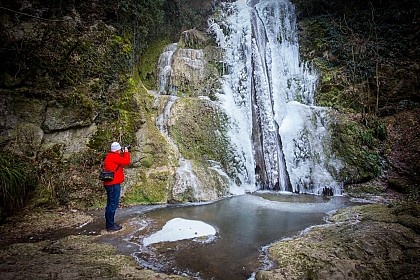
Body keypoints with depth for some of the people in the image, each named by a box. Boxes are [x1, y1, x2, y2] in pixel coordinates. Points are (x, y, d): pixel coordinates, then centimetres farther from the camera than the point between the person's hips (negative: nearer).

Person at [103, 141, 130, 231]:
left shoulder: (109, 156, 18)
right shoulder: (114, 156, -14)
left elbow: (121, 162, 21)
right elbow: (126, 162, -16)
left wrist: (123, 154, 12)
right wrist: (126, 152, -2)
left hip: (110, 184, 11)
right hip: (114, 184, -11)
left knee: (110, 204, 16)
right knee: (113, 204, -4)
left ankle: (109, 223, 26)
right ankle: (110, 226, 2)